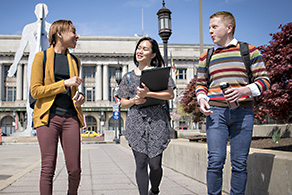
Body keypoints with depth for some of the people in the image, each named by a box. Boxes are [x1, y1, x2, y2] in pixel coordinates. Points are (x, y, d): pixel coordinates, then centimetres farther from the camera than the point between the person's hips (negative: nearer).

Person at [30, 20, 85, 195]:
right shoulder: (42, 57, 5)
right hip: (48, 116, -3)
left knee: (75, 170, -1)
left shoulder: (75, 61, 19)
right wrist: (64, 83, -10)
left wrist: (80, 97, 5)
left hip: (70, 117, 4)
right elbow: (35, 91, -3)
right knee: (48, 169, -5)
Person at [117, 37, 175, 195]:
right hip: (135, 122, 2)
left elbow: (170, 95, -4)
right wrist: (134, 101, -6)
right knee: (141, 163, -5)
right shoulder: (128, 77, 17)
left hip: (157, 121, -2)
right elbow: (123, 103, 16)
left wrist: (148, 94, -17)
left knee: (155, 164, -1)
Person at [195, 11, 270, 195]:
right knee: (215, 161, -6)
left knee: (239, 163, 2)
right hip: (216, 111, 1)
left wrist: (245, 90, -13)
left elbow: (264, 80, 5)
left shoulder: (249, 51, 7)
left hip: (243, 111, -1)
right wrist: (201, 99, -1)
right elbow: (201, 84, 21)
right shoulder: (206, 57, 15)